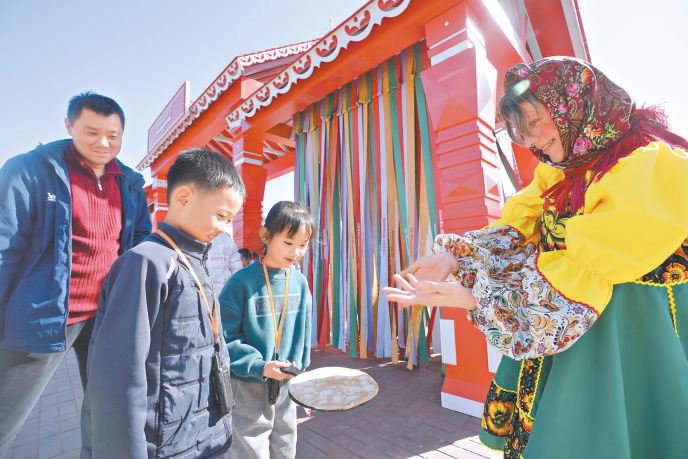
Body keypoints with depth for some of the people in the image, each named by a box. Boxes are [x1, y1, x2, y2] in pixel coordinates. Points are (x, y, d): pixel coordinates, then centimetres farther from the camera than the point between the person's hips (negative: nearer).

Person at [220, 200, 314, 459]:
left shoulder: (300, 283, -4)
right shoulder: (242, 282, -18)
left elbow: (302, 334, 4)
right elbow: (225, 338, -15)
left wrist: (301, 373, 6)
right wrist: (258, 366, -23)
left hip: (286, 385, 5)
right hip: (249, 387, -4)